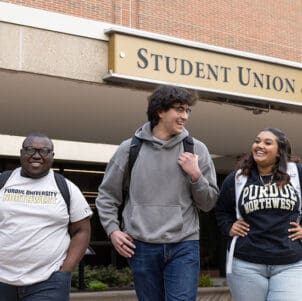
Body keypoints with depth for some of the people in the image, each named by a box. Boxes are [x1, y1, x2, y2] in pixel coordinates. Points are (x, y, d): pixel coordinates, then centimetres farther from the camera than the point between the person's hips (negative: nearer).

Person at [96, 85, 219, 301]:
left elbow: (208, 203, 7)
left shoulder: (196, 149, 3)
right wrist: (113, 230, 0)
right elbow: (107, 195, 12)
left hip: (184, 246, -1)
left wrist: (195, 176, -9)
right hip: (142, 246, 1)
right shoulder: (130, 149, 3)